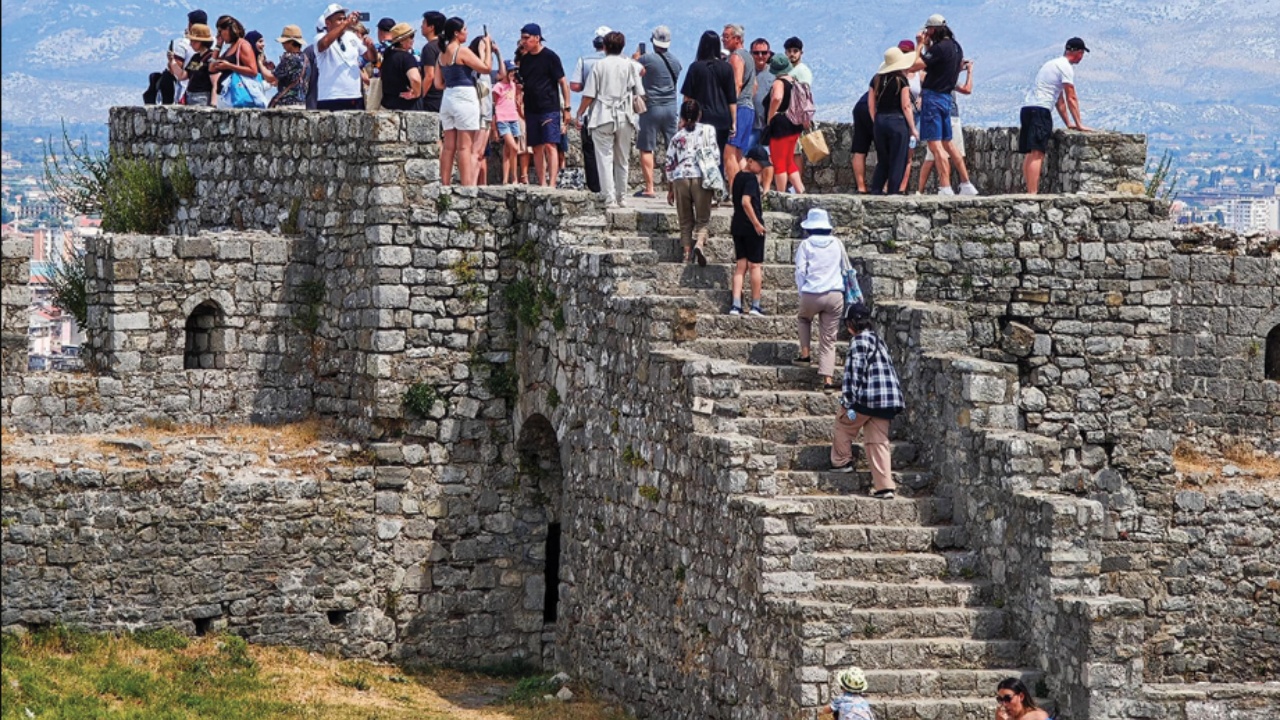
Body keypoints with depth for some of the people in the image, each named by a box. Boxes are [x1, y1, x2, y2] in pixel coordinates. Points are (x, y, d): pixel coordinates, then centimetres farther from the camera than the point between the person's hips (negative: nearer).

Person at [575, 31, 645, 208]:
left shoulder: (599, 66, -3)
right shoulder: (630, 65, 4)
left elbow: (589, 95, -5)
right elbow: (638, 94, 6)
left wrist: (580, 114, 6)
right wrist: (635, 114, 21)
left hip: (603, 118, -3)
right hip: (625, 118, 3)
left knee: (605, 158, -4)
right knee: (622, 160, 12)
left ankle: (609, 198, -11)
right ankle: (621, 197, 18)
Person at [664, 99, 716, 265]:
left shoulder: (677, 136, 13)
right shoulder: (708, 130, 8)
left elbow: (669, 164, 13)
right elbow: (715, 155, 1)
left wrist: (670, 190, 20)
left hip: (680, 179, 2)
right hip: (701, 177, -2)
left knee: (685, 221, 10)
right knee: (702, 219, 3)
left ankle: (688, 253, 4)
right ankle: (699, 243, -24)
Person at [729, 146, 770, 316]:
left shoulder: (738, 177, 12)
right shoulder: (751, 179, -14)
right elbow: (746, 201, -25)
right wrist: (757, 223, -21)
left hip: (737, 226, 8)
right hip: (751, 227, -8)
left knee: (740, 266, 7)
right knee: (755, 266, 3)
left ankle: (736, 305, -2)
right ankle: (756, 306, 8)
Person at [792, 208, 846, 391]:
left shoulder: (805, 245, -1)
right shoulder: (837, 244, 8)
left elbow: (800, 272, -2)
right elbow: (846, 269, 16)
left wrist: (802, 293, 8)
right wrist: (847, 292, 26)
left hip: (812, 295, -2)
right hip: (835, 296, 2)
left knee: (803, 318, 32)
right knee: (828, 339, 5)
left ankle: (805, 355, 20)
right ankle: (827, 379, -4)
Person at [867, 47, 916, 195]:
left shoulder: (877, 79, 7)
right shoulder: (901, 80, -7)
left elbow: (871, 105, 10)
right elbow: (905, 106, -9)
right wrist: (912, 128, -2)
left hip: (880, 121, 5)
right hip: (897, 121, -5)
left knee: (882, 161, 14)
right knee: (897, 161, 1)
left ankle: (876, 191, 8)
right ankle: (893, 192, -2)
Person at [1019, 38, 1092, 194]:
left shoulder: (1054, 64, 27)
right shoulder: (1066, 67, -4)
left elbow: (1059, 99, 30)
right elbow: (1071, 99, -6)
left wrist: (1068, 123, 30)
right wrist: (1079, 124, -2)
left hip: (1027, 108, 10)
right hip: (1040, 109, -10)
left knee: (1030, 154, 9)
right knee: (1037, 153, -16)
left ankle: (1030, 192, 9)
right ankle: (1033, 194, -25)